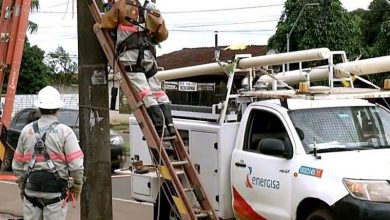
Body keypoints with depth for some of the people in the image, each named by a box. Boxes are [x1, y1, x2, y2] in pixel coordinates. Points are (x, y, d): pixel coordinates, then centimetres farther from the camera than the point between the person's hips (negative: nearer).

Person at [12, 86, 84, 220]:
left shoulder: (27, 131, 4)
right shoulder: (65, 132, -8)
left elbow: (17, 164, 10)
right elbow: (76, 165, -12)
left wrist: (22, 185, 23)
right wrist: (76, 188, 3)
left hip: (31, 189, 4)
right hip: (55, 192, -4)